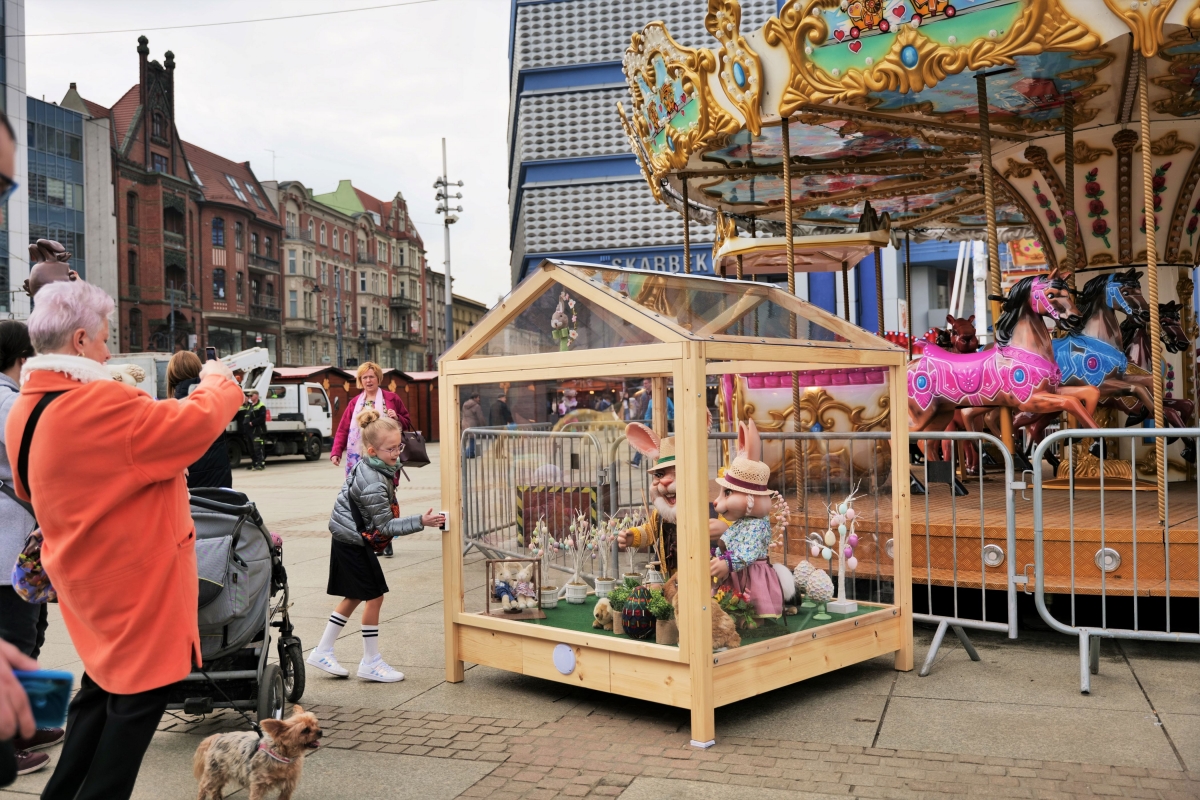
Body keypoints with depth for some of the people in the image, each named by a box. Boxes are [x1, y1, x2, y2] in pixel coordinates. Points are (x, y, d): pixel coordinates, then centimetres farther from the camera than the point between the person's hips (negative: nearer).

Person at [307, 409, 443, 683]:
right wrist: (420, 521, -28)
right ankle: (371, 662, 10)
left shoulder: (366, 465, 0)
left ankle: (323, 652, 25)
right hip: (354, 543, -10)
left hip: (348, 538, 10)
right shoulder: (374, 484, -29)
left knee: (354, 597, 17)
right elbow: (386, 525, -25)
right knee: (374, 596, -1)